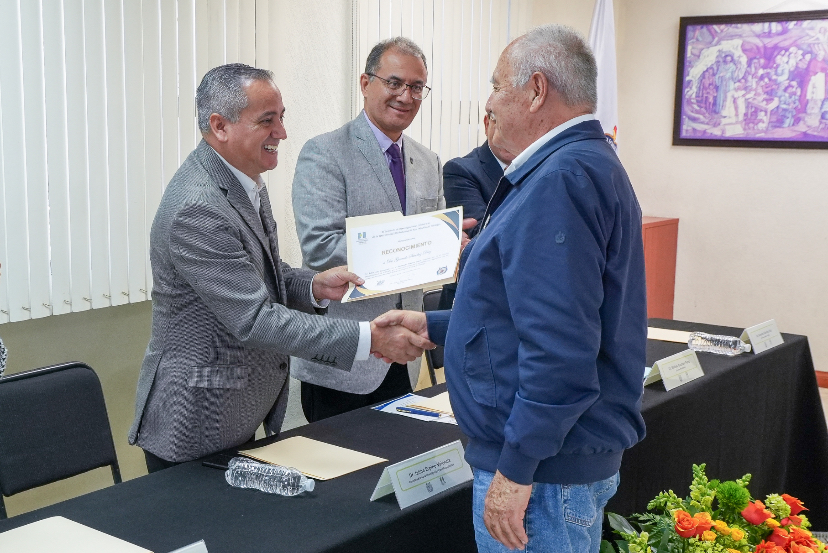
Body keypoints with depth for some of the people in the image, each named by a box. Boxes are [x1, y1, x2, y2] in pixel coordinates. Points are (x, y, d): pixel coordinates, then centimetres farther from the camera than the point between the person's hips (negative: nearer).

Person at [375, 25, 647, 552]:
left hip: (545, 465, -10)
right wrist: (433, 324, 22)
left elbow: (560, 348, -28)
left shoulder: (562, 180, -21)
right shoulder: (583, 164, 14)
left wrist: (517, 468, -23)